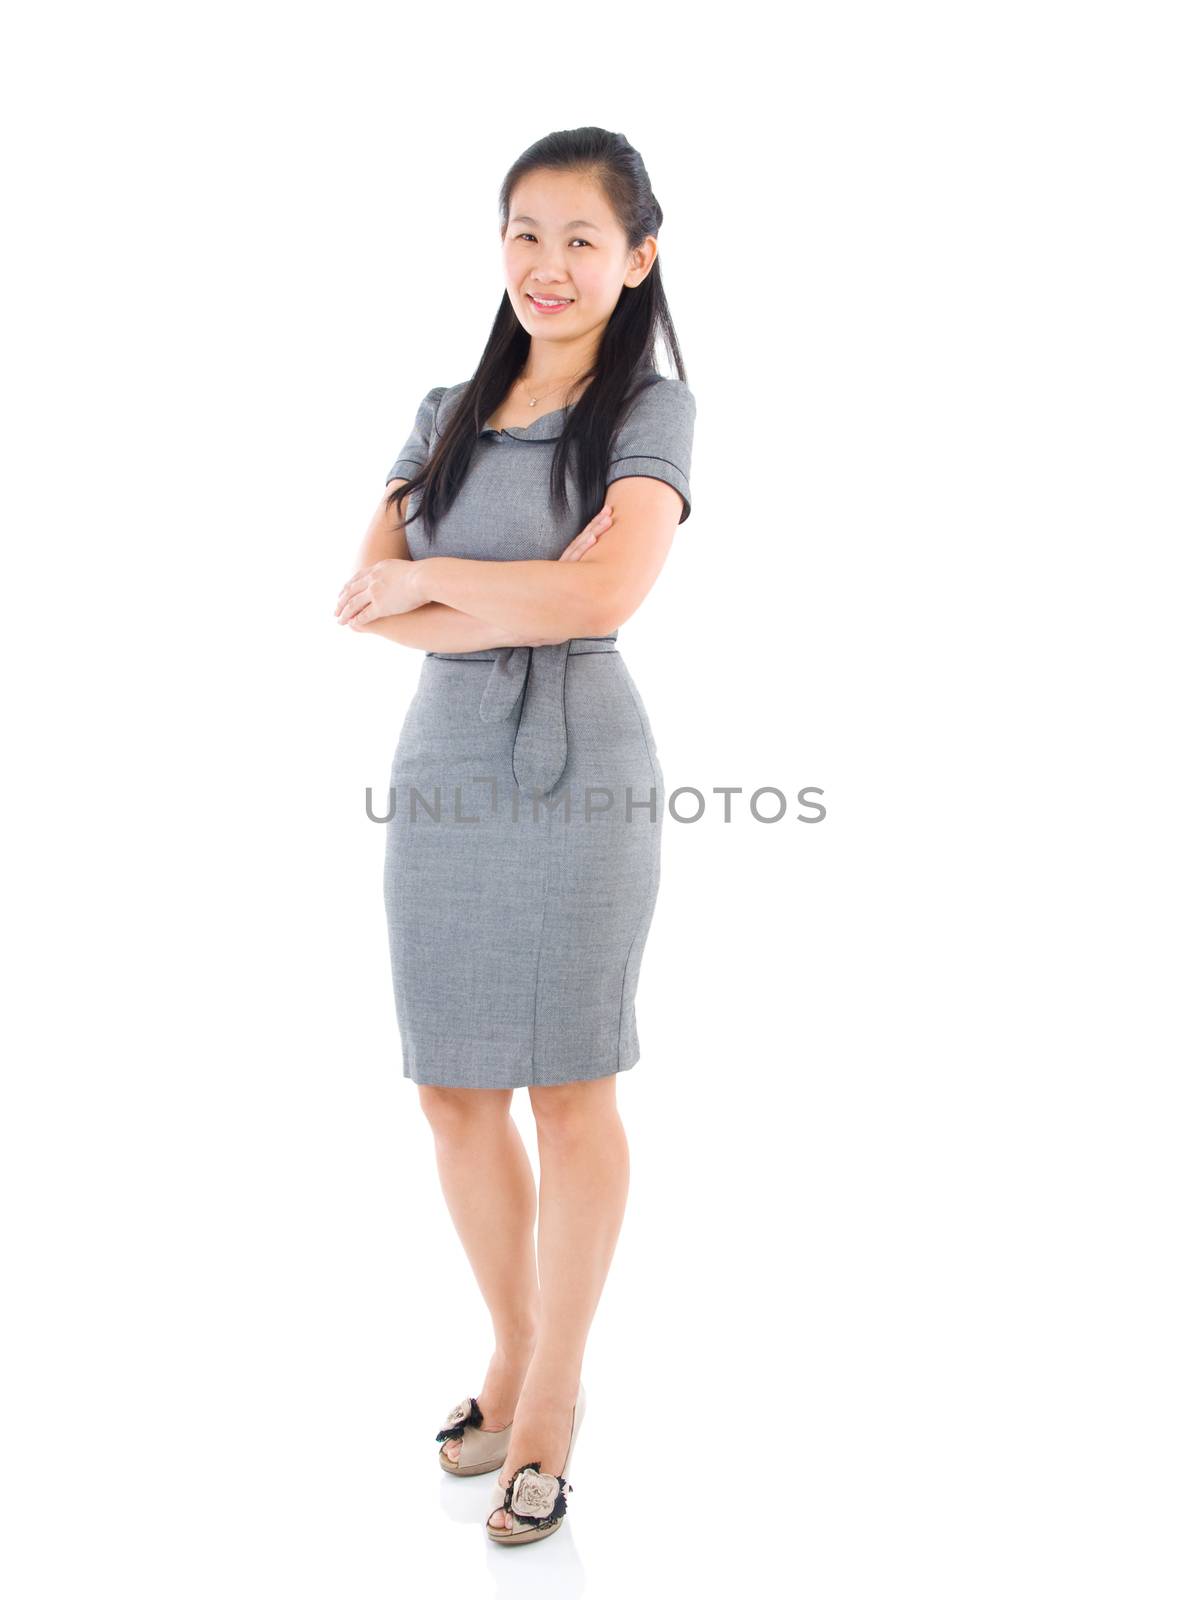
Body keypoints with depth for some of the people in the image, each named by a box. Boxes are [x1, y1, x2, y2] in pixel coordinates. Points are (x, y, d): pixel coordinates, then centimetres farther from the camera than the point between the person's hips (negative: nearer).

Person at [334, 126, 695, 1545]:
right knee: (454, 1092, 10)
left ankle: (553, 1398, 20)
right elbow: (364, 598, 1)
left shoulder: (649, 410, 0)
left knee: (570, 1092, 4)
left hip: (579, 776, -5)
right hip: (441, 771, 5)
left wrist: (434, 579, -6)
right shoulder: (446, 414, 13)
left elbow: (605, 593, -17)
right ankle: (514, 1354, 30)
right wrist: (519, 602, -13)